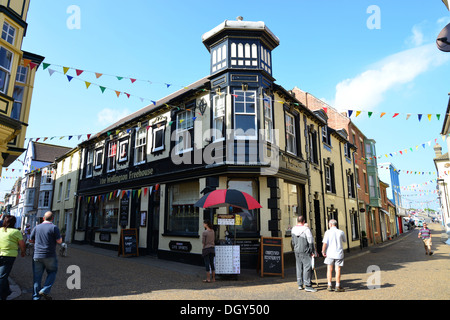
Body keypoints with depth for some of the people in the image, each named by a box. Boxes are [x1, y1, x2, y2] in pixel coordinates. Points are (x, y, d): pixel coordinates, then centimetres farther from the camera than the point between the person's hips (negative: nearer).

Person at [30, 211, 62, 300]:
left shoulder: (37, 227, 5)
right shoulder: (54, 227, -9)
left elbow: (31, 240, 14)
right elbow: (59, 241, -10)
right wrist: (59, 236, 9)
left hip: (37, 256, 4)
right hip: (50, 256, -4)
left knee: (37, 276, 11)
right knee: (52, 273, 14)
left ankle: (36, 297, 15)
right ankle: (45, 291, 0)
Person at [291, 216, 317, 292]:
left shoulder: (293, 229, 6)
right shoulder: (306, 229, -13)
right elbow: (311, 241, -9)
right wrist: (312, 251, 0)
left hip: (297, 251, 6)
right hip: (305, 251, -6)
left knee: (299, 268, 12)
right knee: (307, 267, -2)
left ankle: (300, 285, 18)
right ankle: (307, 286, -3)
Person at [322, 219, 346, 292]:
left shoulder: (328, 232, -7)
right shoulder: (341, 232, -1)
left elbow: (325, 243, -13)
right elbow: (344, 240, 18)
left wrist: (323, 251, 0)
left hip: (330, 253, -1)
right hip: (339, 254, 1)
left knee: (329, 270, 11)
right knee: (338, 270, 6)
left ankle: (329, 286, 13)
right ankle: (338, 287, 9)